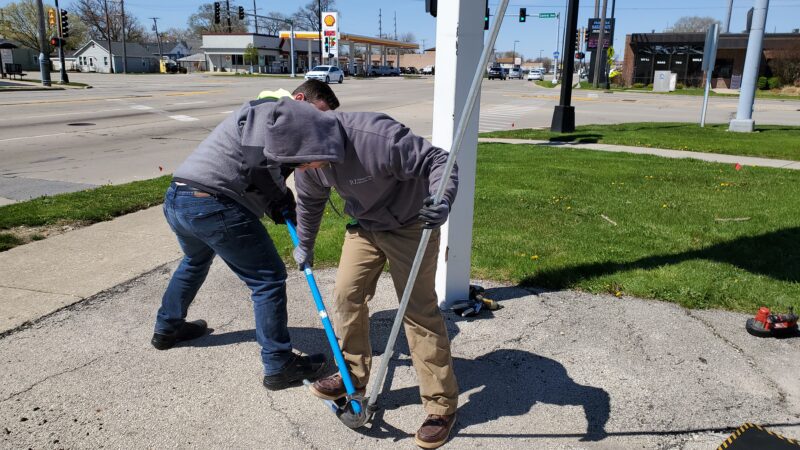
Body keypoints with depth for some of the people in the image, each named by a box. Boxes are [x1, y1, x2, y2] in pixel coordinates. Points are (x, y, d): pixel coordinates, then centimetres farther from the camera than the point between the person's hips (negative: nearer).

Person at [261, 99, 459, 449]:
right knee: (346, 295, 3)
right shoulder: (309, 158, -13)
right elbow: (310, 201, 8)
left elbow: (437, 160, -29)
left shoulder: (378, 137, -37)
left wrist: (443, 201, -50)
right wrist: (304, 245, 22)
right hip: (364, 226, 7)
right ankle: (353, 376, 24)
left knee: (418, 310, -8)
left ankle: (442, 404, 5)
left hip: (410, 225, -6)